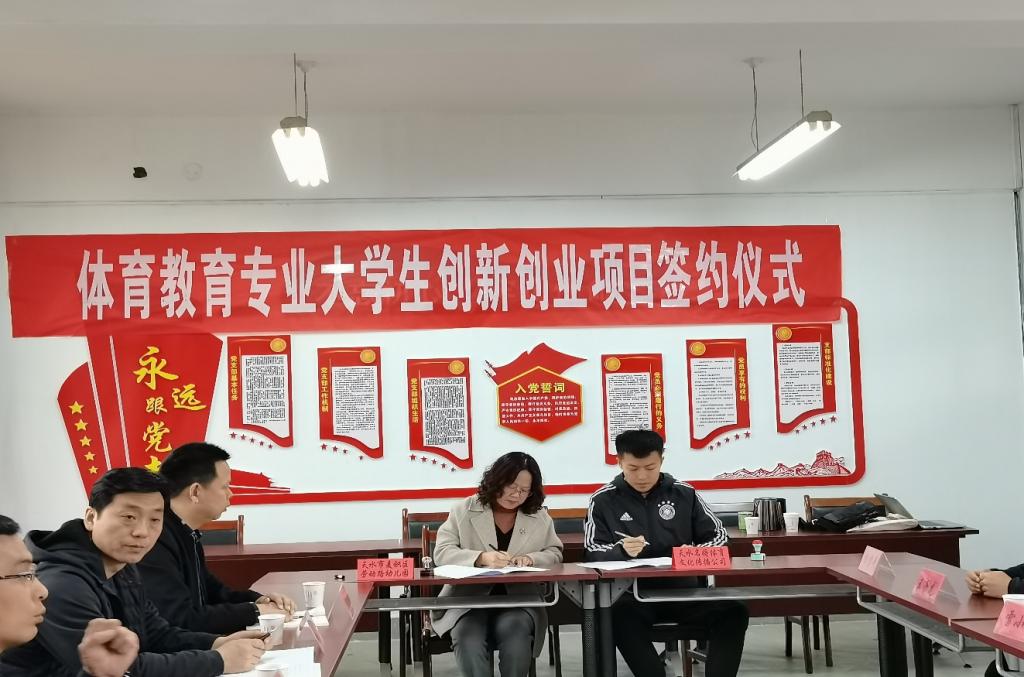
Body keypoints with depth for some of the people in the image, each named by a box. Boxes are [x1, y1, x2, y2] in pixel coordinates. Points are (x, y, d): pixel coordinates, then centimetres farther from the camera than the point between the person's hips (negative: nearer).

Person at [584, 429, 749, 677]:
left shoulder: (684, 493, 9)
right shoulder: (603, 499, 4)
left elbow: (718, 536, 13)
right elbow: (592, 552, 0)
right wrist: (621, 550, -22)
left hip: (682, 588, 2)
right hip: (630, 592, -2)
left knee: (733, 612, -25)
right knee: (619, 616, -38)